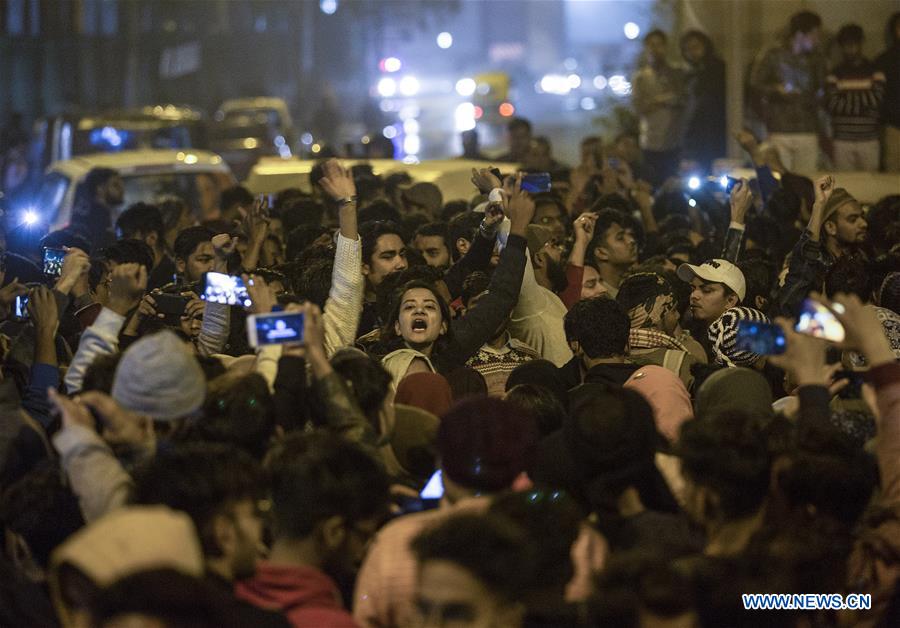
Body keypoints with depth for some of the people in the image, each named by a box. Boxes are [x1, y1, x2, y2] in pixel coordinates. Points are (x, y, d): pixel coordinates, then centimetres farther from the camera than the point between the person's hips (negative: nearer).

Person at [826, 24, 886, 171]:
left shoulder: (874, 71, 7)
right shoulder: (835, 74, 8)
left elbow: (877, 99, -6)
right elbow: (832, 104, -4)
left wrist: (849, 97, -7)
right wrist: (861, 105, -8)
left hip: (868, 139, 0)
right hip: (842, 141, 0)